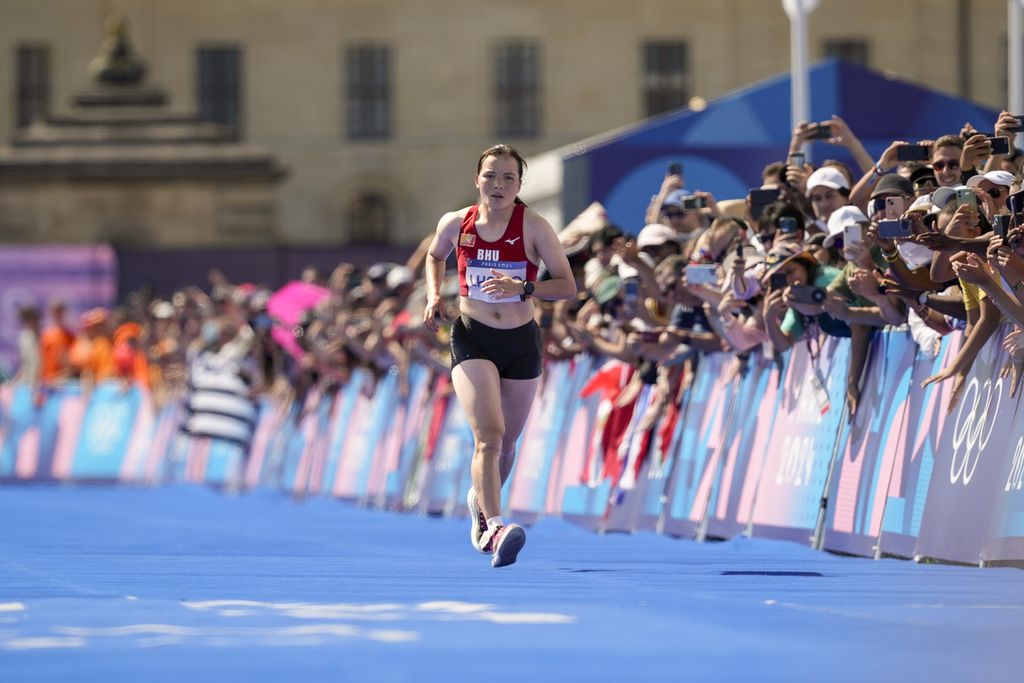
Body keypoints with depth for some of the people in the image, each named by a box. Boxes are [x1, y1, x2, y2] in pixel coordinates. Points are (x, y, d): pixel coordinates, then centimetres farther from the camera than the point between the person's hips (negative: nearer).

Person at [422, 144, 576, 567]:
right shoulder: (456, 224, -2)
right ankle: (493, 528, -32)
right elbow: (435, 255, 21)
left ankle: (481, 501, 46)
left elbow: (568, 286, -9)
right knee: (488, 434, -21)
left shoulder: (534, 227, -8)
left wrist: (523, 288, -25)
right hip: (472, 341, -1)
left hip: (521, 343, 1)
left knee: (505, 443, 16)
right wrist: (433, 295, 4)